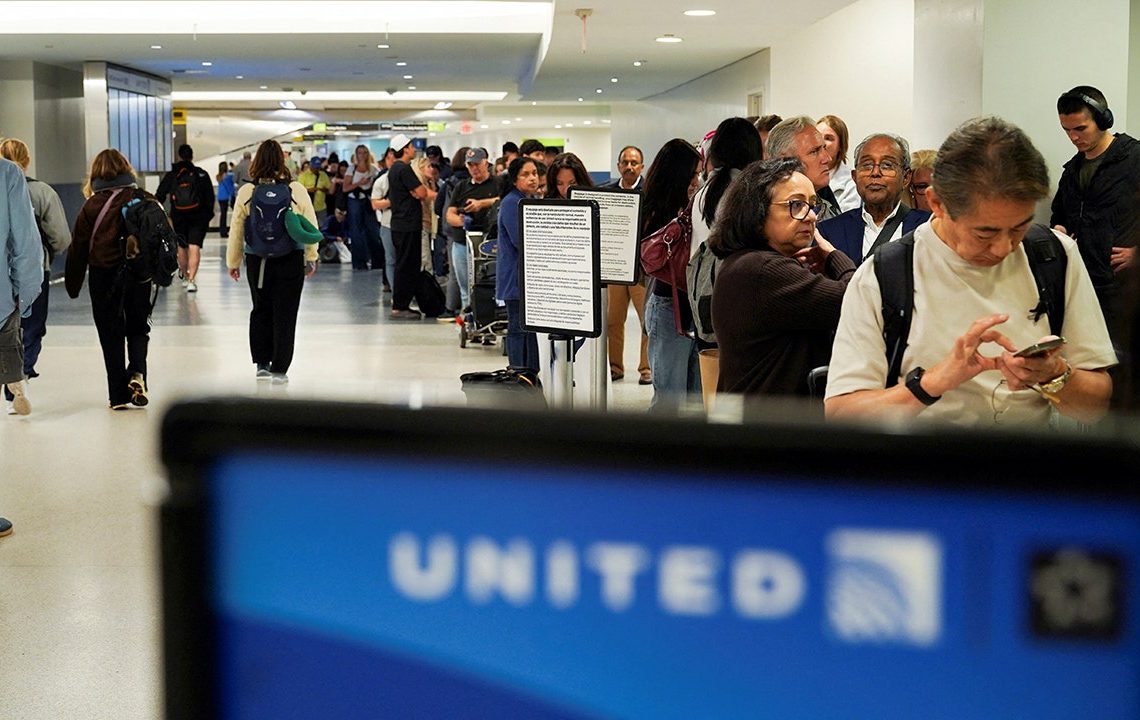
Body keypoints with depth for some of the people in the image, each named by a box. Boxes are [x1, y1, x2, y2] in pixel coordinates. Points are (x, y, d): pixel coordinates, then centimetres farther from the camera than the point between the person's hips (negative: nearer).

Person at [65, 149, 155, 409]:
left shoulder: (92, 206, -4)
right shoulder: (146, 200, -2)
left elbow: (78, 248, -1)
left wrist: (73, 284, 8)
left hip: (103, 277, -1)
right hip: (140, 275, 1)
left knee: (111, 335, 8)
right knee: (138, 328, 17)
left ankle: (119, 395, 8)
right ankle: (137, 373, -8)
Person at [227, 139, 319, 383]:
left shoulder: (246, 192, -5)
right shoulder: (296, 190, -7)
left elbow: (236, 231, 2)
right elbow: (310, 226, -2)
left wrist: (233, 262, 14)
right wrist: (311, 258, 10)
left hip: (257, 261, 1)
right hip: (290, 261, -1)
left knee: (261, 310, 18)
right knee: (285, 315, 6)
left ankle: (262, 364, 22)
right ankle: (279, 370, 7)